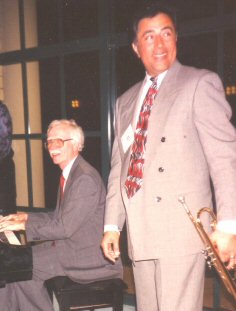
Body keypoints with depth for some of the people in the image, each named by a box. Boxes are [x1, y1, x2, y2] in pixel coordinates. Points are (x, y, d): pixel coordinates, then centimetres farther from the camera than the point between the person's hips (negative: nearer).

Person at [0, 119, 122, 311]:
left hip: (89, 256, -9)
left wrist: (24, 225, -16)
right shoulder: (69, 173, 10)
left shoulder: (85, 178, -21)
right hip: (68, 244, 9)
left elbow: (65, 227, -23)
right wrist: (26, 217, 9)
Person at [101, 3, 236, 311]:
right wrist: (112, 225, 11)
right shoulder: (125, 101, 17)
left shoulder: (200, 83, -1)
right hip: (139, 234, 6)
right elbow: (119, 166, 16)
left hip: (181, 229, -5)